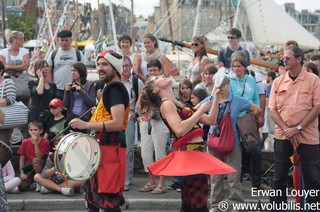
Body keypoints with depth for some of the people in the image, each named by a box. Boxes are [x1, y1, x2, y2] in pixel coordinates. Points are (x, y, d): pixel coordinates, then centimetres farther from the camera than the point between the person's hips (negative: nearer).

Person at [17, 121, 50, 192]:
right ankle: (33, 183, 13)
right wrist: (22, 173, -8)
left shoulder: (45, 142, -8)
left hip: (41, 166, -3)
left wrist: (35, 143, -24)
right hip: (29, 168, 3)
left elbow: (39, 157, -17)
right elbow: (22, 158, 3)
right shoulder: (25, 142, 1)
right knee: (21, 186, -23)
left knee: (36, 161, -39)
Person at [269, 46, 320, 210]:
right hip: (282, 136, 3)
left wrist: (298, 128, -14)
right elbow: (272, 109, 3)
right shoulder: (278, 82, 7)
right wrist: (287, 129, -10)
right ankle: (277, 207, 19)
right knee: (279, 176, 8)